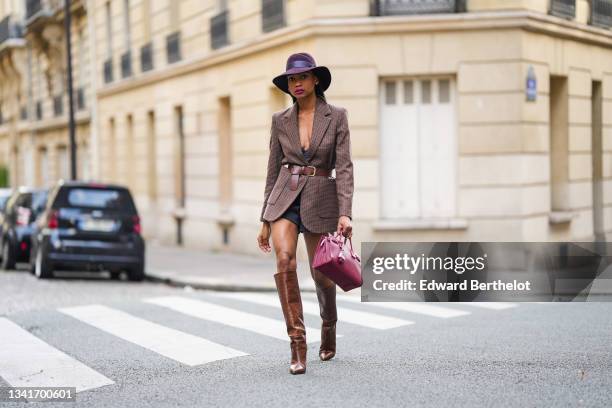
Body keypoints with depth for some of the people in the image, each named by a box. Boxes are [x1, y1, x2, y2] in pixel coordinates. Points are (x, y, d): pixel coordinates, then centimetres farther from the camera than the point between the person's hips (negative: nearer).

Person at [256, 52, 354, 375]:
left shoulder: (336, 116, 0)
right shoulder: (280, 120, 7)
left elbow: (344, 167, -7)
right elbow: (273, 170, 11)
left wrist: (345, 213, -18)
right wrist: (265, 219, 10)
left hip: (320, 200, -1)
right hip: (285, 199, 1)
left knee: (321, 275, 6)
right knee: (284, 261, -23)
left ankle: (329, 328, 38)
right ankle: (297, 344, -17)